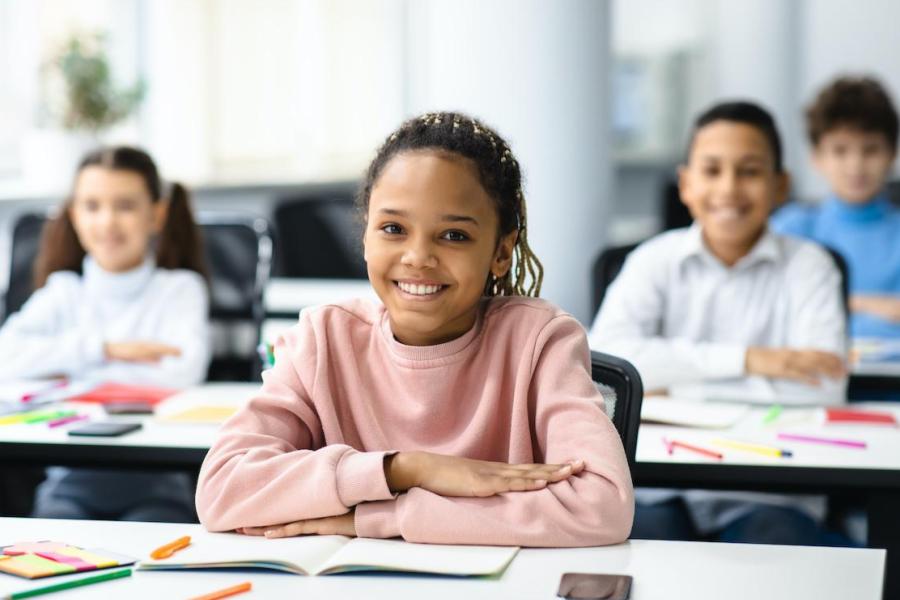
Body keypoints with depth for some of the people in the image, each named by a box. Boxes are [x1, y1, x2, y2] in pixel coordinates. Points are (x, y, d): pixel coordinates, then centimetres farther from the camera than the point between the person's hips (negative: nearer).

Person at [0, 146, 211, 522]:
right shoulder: (63, 292, 10)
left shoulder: (181, 289, 4)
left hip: (156, 481, -1)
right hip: (72, 480, 2)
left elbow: (181, 373, -16)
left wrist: (69, 367, -9)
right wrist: (104, 349, -16)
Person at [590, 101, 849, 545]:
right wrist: (744, 359, -19)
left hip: (769, 496, 0)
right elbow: (603, 357, -15)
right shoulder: (655, 261, 4)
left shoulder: (807, 267, 1)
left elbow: (822, 390, -14)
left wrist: (673, 382, -13)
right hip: (661, 492, 1)